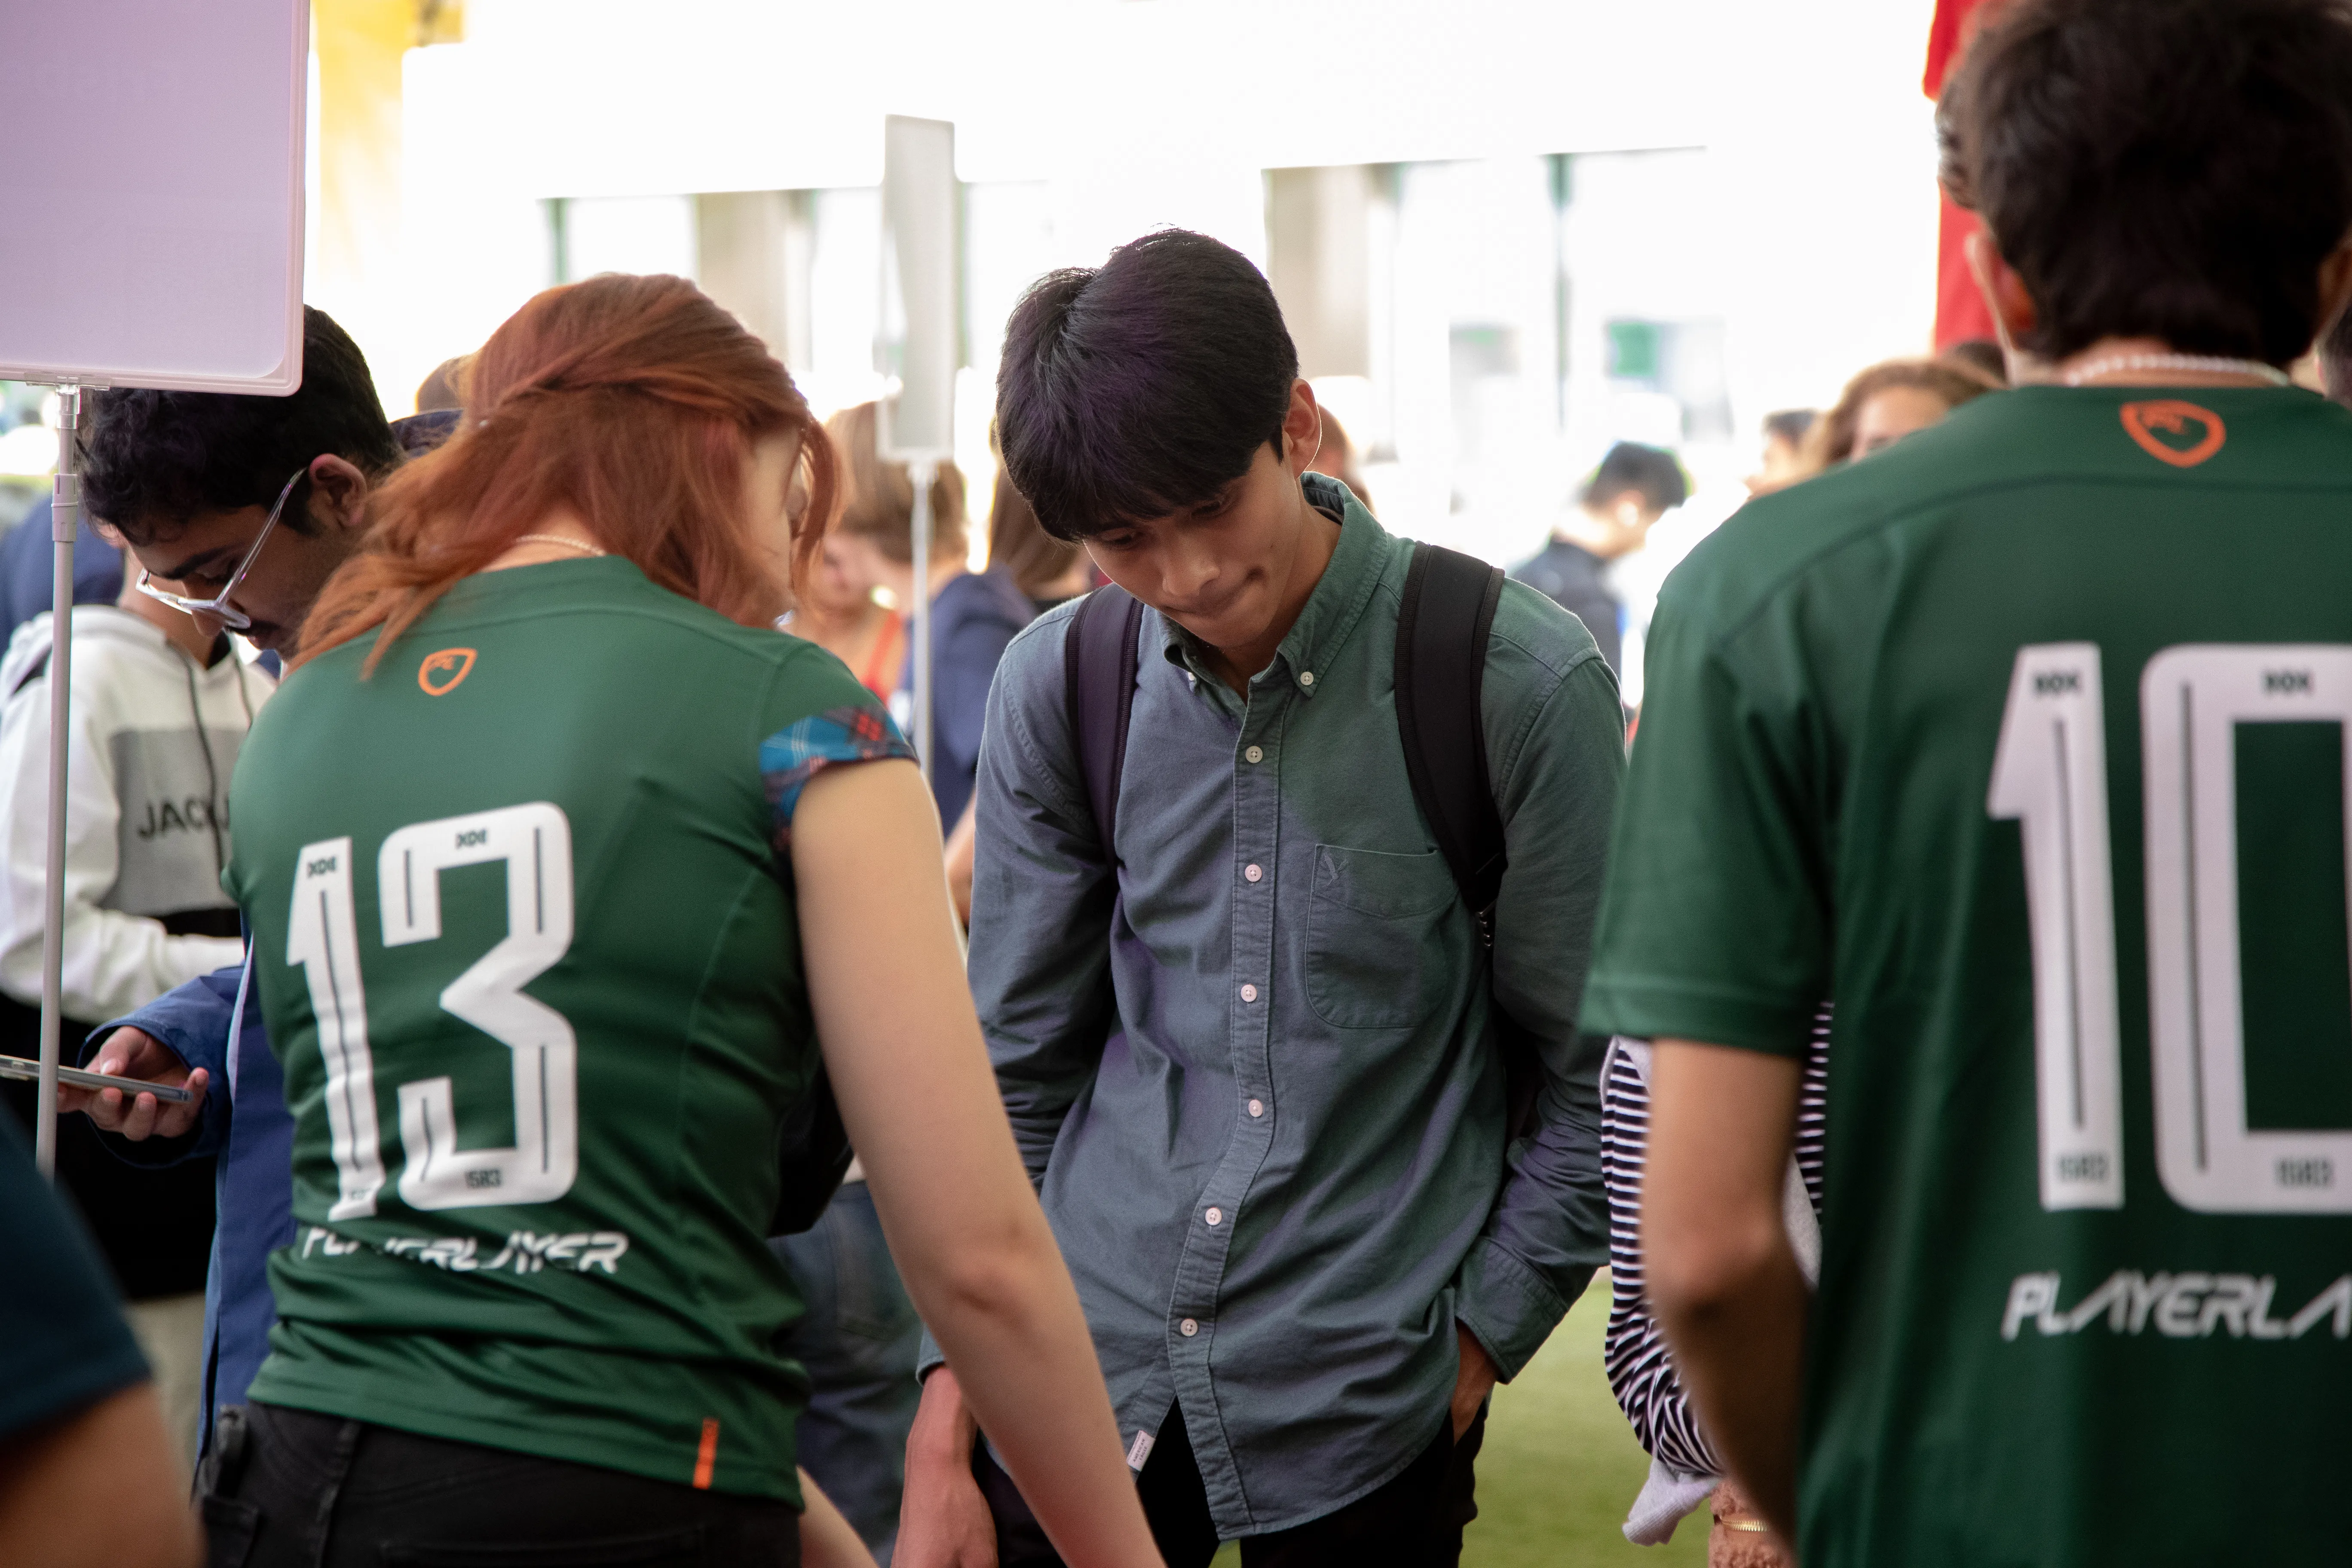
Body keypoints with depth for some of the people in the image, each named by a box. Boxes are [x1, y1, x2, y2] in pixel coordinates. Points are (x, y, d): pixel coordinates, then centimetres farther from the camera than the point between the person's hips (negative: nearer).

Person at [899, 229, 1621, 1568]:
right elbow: (1014, 1067, 7)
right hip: (1084, 1358, 3)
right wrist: (948, 1422, 2)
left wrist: (1476, 1345, -6)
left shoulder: (1522, 684, -9)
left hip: (1361, 1402, -3)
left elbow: (1597, 1082, -2)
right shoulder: (1059, 685, 2)